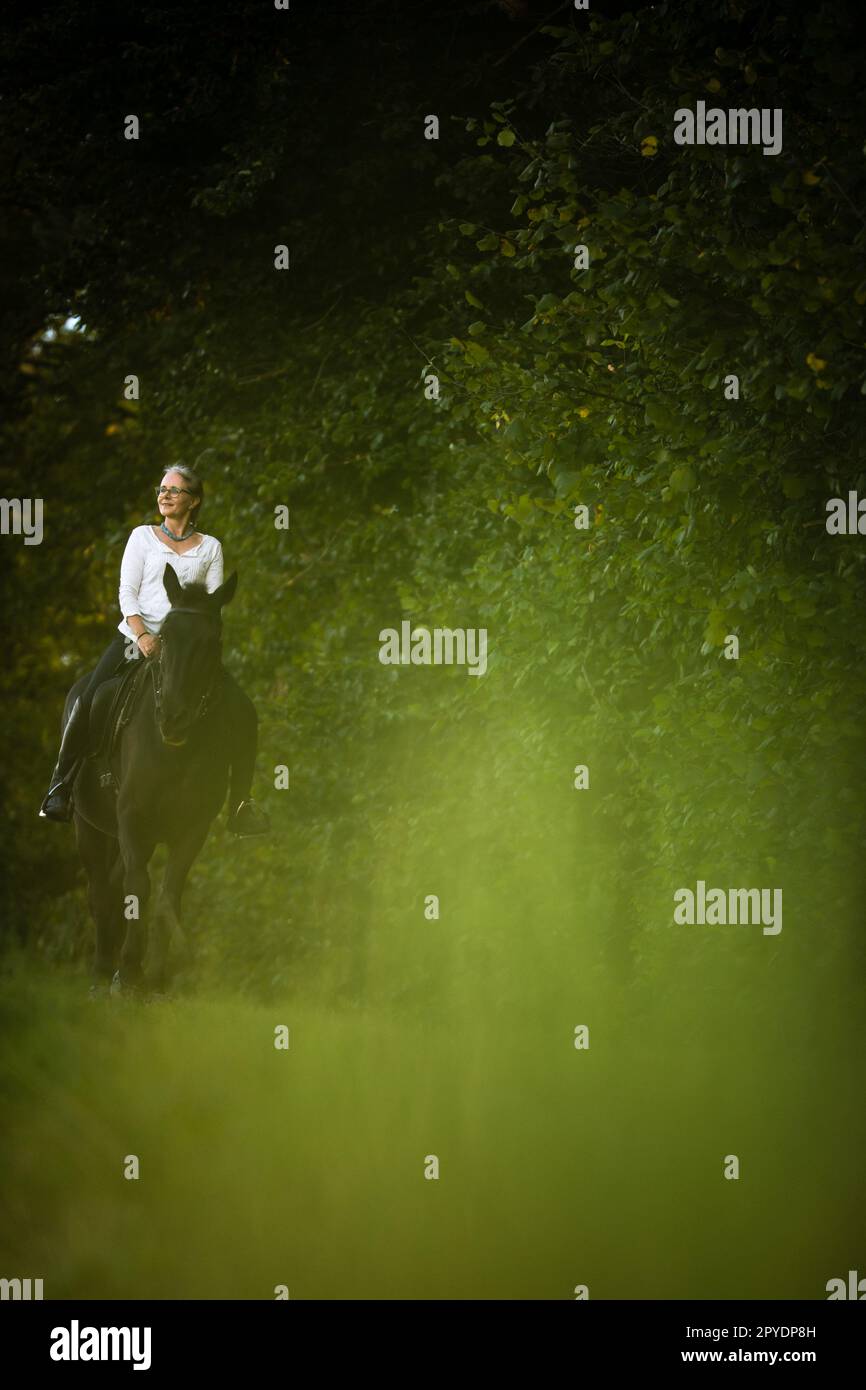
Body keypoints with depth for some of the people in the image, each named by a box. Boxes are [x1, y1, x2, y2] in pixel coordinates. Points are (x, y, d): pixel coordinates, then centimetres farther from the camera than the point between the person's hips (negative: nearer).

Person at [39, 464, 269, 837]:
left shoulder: (210, 547, 11)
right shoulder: (143, 537, 9)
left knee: (243, 712, -16)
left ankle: (242, 800, -6)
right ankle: (60, 787, -9)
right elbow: (127, 592, 0)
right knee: (87, 704, -23)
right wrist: (142, 634, -17)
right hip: (134, 637, -1)